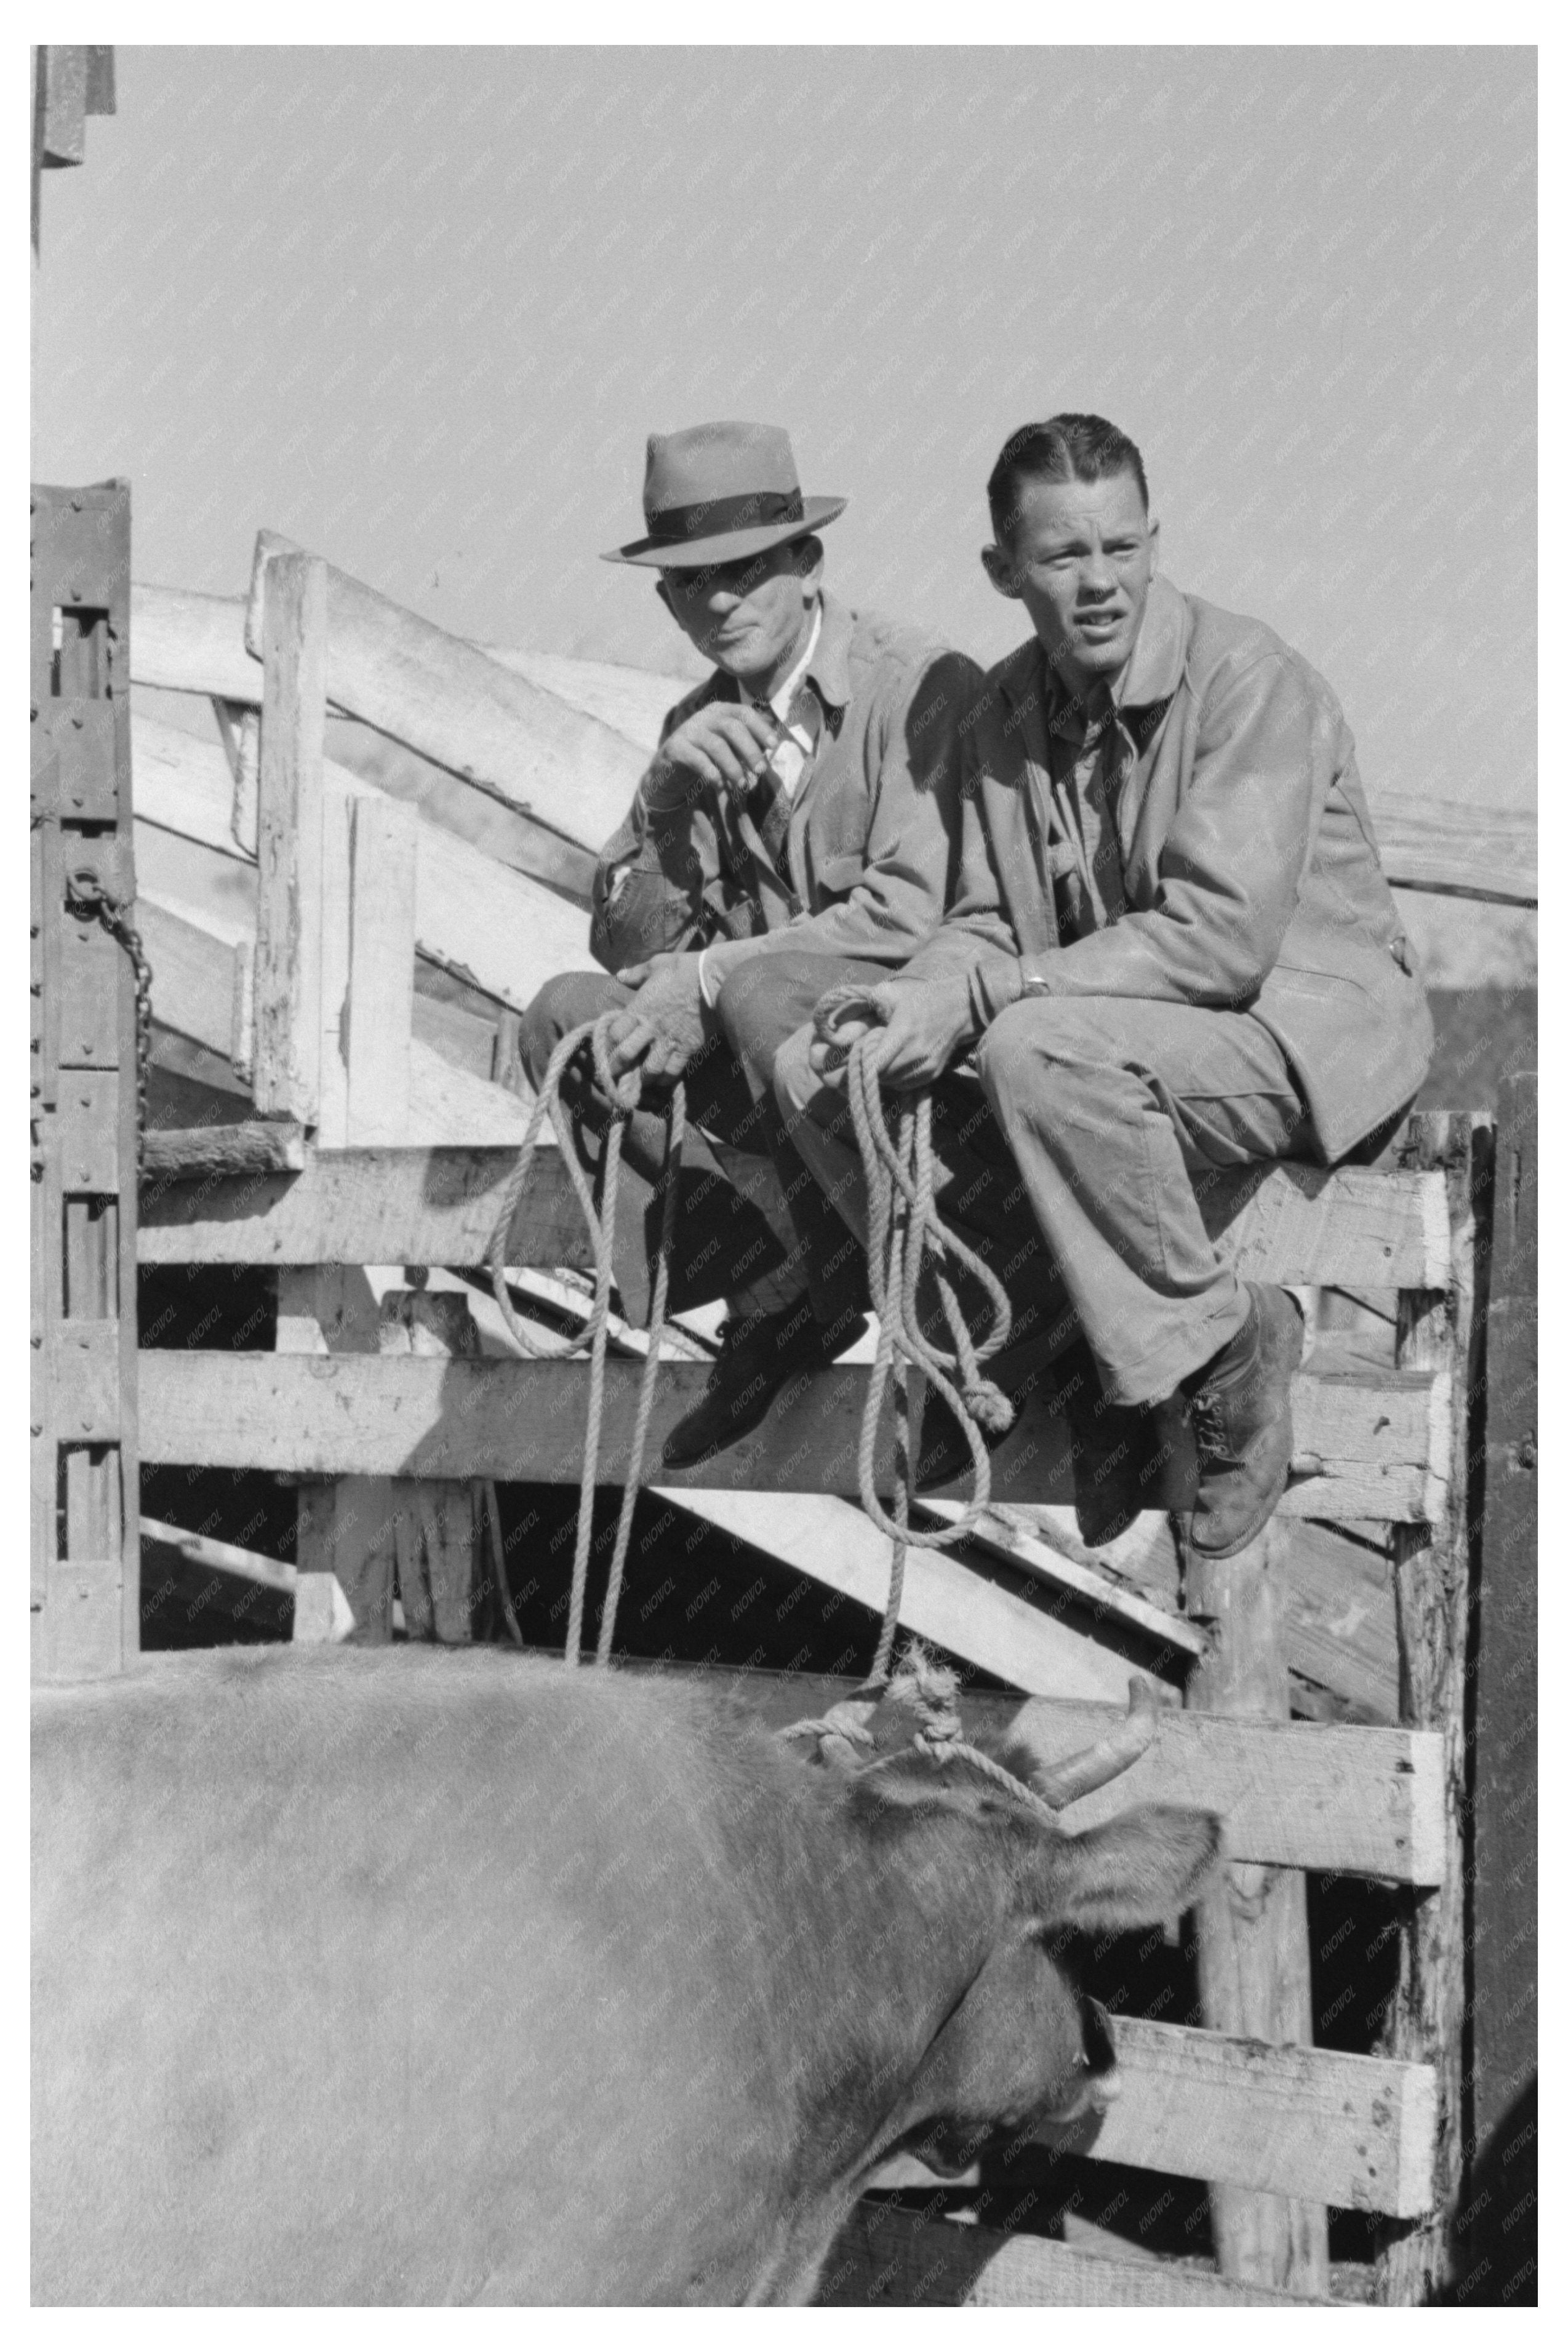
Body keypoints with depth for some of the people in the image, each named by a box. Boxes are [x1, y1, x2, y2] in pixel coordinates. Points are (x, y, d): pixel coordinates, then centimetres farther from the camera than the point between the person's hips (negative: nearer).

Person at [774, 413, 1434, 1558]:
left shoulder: (1249, 677, -15)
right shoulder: (1005, 711, 7)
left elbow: (1224, 937, -25)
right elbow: (989, 926, 8)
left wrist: (979, 1001, -26)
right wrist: (921, 998, -17)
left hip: (1310, 1021, -7)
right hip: (1116, 1027, 8)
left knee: (1041, 1053, -36)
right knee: (815, 1068, -9)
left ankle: (1225, 1343, -15)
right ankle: (1066, 1349, -7)